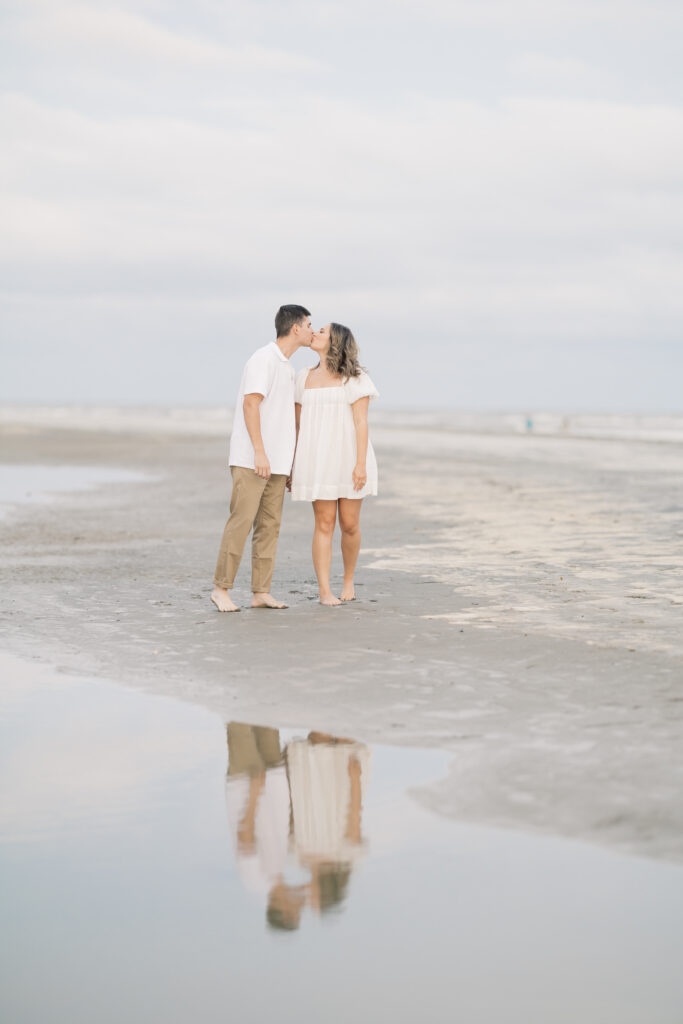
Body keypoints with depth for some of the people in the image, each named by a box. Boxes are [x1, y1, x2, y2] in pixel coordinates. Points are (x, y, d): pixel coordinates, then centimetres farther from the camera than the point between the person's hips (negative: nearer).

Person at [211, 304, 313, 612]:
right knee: (241, 521, -9)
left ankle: (261, 592, 7)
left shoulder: (286, 366, 18)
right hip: (251, 459, -9)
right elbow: (250, 404, -18)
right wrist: (259, 451, -23)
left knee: (269, 526, 5)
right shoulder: (263, 359, -10)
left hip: (277, 461, 9)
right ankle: (221, 588, -4)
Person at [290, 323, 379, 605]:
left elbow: (361, 422, -8)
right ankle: (324, 591, -4)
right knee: (324, 524, -5)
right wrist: (292, 465, 9)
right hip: (318, 462, 2)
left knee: (349, 524, 1)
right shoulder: (304, 378, 11)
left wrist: (361, 464, -16)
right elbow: (298, 423, 13)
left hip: (349, 460, -2)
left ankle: (348, 580, 25)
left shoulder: (354, 378, -2)